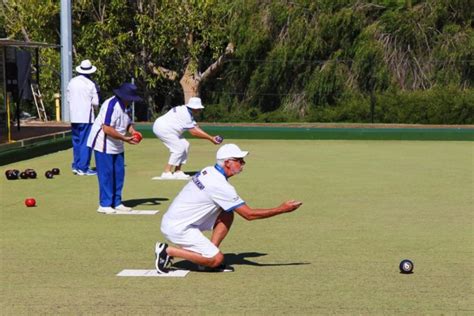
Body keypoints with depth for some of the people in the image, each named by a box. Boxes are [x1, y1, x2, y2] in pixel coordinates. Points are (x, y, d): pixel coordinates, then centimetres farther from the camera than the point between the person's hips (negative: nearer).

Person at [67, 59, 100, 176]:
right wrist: (94, 106, 12)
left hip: (74, 117, 6)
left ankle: (76, 166, 16)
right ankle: (83, 168, -2)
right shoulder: (91, 84, -10)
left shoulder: (72, 82, 5)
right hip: (86, 117, -5)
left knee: (76, 142, 15)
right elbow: (95, 103, -9)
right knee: (86, 142, -1)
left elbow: (68, 99, 10)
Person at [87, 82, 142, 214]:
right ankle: (104, 204, 1)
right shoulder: (111, 105, -25)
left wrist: (133, 132, -11)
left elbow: (128, 123, 12)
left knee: (119, 173, 11)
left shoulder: (126, 106, 6)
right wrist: (125, 138, -26)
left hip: (117, 145, 9)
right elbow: (107, 129, -29)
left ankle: (116, 203, 20)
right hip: (103, 144, -9)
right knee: (106, 174, -7)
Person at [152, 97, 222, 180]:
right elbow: (193, 132, -23)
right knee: (179, 148, -13)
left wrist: (211, 138, -6)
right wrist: (210, 138, -20)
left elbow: (196, 128, 2)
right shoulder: (185, 113, -24)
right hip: (162, 128, -11)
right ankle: (166, 172, -10)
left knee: (185, 145, 9)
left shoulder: (188, 113, 8)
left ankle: (177, 172, 11)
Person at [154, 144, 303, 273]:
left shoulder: (208, 171, 5)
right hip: (177, 228, -9)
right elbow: (249, 214, -18)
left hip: (174, 219, 9)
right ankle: (168, 251, -5)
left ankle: (208, 258, 7)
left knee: (227, 215, 7)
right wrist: (281, 209, -13)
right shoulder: (220, 185, -21)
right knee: (217, 259, -11)